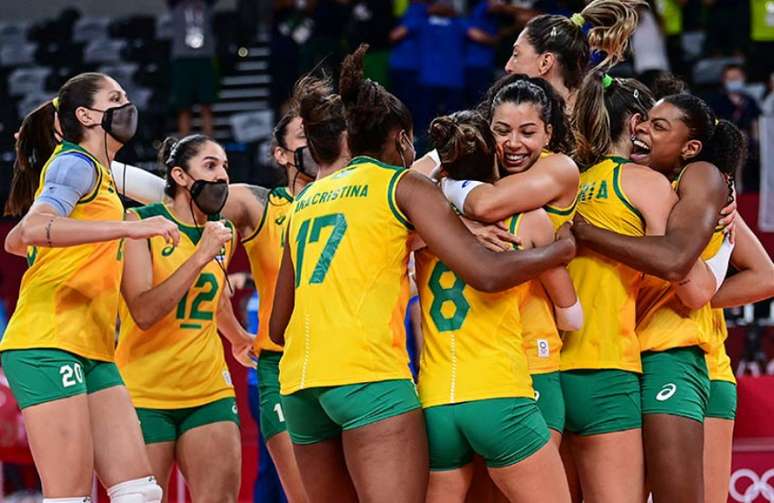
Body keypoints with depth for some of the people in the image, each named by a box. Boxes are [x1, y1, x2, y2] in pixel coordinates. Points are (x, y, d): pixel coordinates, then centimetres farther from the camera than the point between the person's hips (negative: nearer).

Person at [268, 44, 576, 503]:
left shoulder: (308, 199, 23)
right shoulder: (404, 185, 6)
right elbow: (487, 273, -4)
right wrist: (562, 249, 11)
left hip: (300, 380, 7)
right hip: (369, 376, -6)